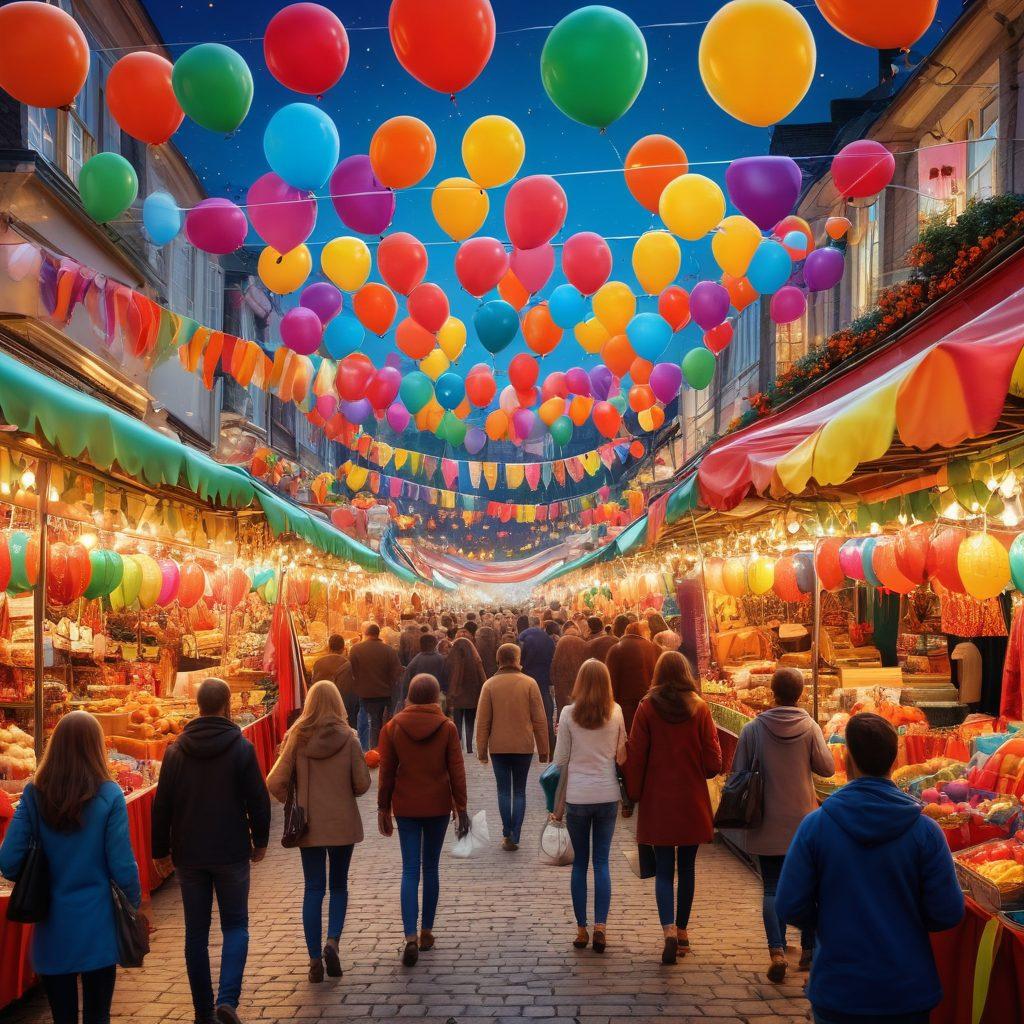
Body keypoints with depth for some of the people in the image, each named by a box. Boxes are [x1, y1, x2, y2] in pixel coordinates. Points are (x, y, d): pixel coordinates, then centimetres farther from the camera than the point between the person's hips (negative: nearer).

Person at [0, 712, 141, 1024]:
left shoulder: (34, 794, -7)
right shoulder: (109, 795, -13)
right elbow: (122, 865, -12)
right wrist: (134, 905, 5)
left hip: (52, 927, 2)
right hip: (98, 925, -2)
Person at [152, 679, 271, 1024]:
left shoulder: (176, 751, 0)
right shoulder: (241, 748, -8)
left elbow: (161, 805, 2)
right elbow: (258, 800, -6)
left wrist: (161, 850, 13)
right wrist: (260, 841, 9)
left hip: (188, 856, 2)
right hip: (231, 853, -2)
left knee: (196, 932, 10)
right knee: (235, 925, 8)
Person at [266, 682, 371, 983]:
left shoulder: (296, 737, -7)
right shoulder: (348, 738, -9)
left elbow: (275, 783, -8)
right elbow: (362, 783, -6)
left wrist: (293, 802, 11)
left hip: (309, 823, 1)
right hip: (343, 823, 0)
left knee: (313, 889, 8)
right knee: (339, 885, 15)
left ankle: (315, 959, 8)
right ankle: (332, 941, -4)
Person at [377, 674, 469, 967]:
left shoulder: (392, 728, -4)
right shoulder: (447, 728, -5)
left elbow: (386, 772, -1)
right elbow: (457, 771, -3)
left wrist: (383, 808, 7)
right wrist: (460, 807, 5)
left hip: (406, 808, 0)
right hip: (438, 807, 0)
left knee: (410, 870, 1)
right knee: (430, 867, 13)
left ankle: (411, 937, -12)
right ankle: (427, 932, 20)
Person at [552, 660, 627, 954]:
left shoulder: (569, 713, -7)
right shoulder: (616, 713, -2)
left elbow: (561, 761, -3)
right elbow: (622, 756, 5)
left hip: (578, 797, -1)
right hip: (608, 795, 1)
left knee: (580, 863, 9)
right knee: (602, 862, 7)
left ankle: (581, 929, 12)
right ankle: (600, 925, -1)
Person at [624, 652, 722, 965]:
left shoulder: (647, 709, -8)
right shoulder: (700, 709, -5)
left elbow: (635, 757, -6)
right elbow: (713, 763, -3)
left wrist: (633, 795, 5)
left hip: (657, 802, -1)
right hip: (692, 802, 1)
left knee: (664, 870, 4)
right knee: (687, 869, 14)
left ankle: (669, 930, -13)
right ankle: (682, 932, 22)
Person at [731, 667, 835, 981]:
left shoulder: (753, 729, -10)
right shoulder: (810, 726, -8)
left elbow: (738, 773, -5)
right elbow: (827, 767, -6)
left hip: (768, 824, -1)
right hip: (804, 820, 1)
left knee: (772, 889, 6)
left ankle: (777, 951, -9)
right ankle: (809, 950, 24)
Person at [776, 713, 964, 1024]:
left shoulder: (815, 825, -13)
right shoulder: (925, 830, -12)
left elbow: (790, 908, -11)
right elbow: (948, 914, -9)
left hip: (836, 990, 0)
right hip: (909, 992, 1)